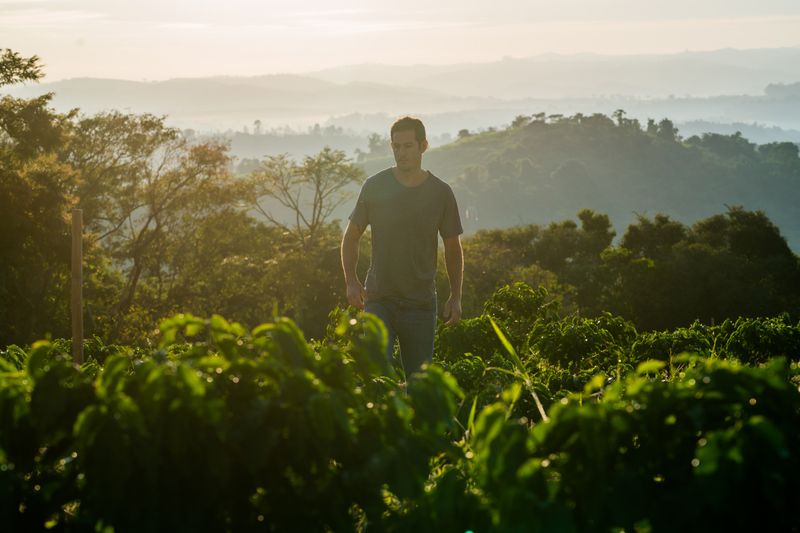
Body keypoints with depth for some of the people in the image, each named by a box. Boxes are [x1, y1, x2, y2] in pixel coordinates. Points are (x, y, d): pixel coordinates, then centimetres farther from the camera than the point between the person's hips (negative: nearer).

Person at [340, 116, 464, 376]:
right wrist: (351, 281, -4)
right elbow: (351, 237, 9)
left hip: (421, 303, 1)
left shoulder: (440, 193, 1)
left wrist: (456, 297, 3)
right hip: (379, 299, -1)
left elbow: (453, 249, 10)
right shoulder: (375, 186, 0)